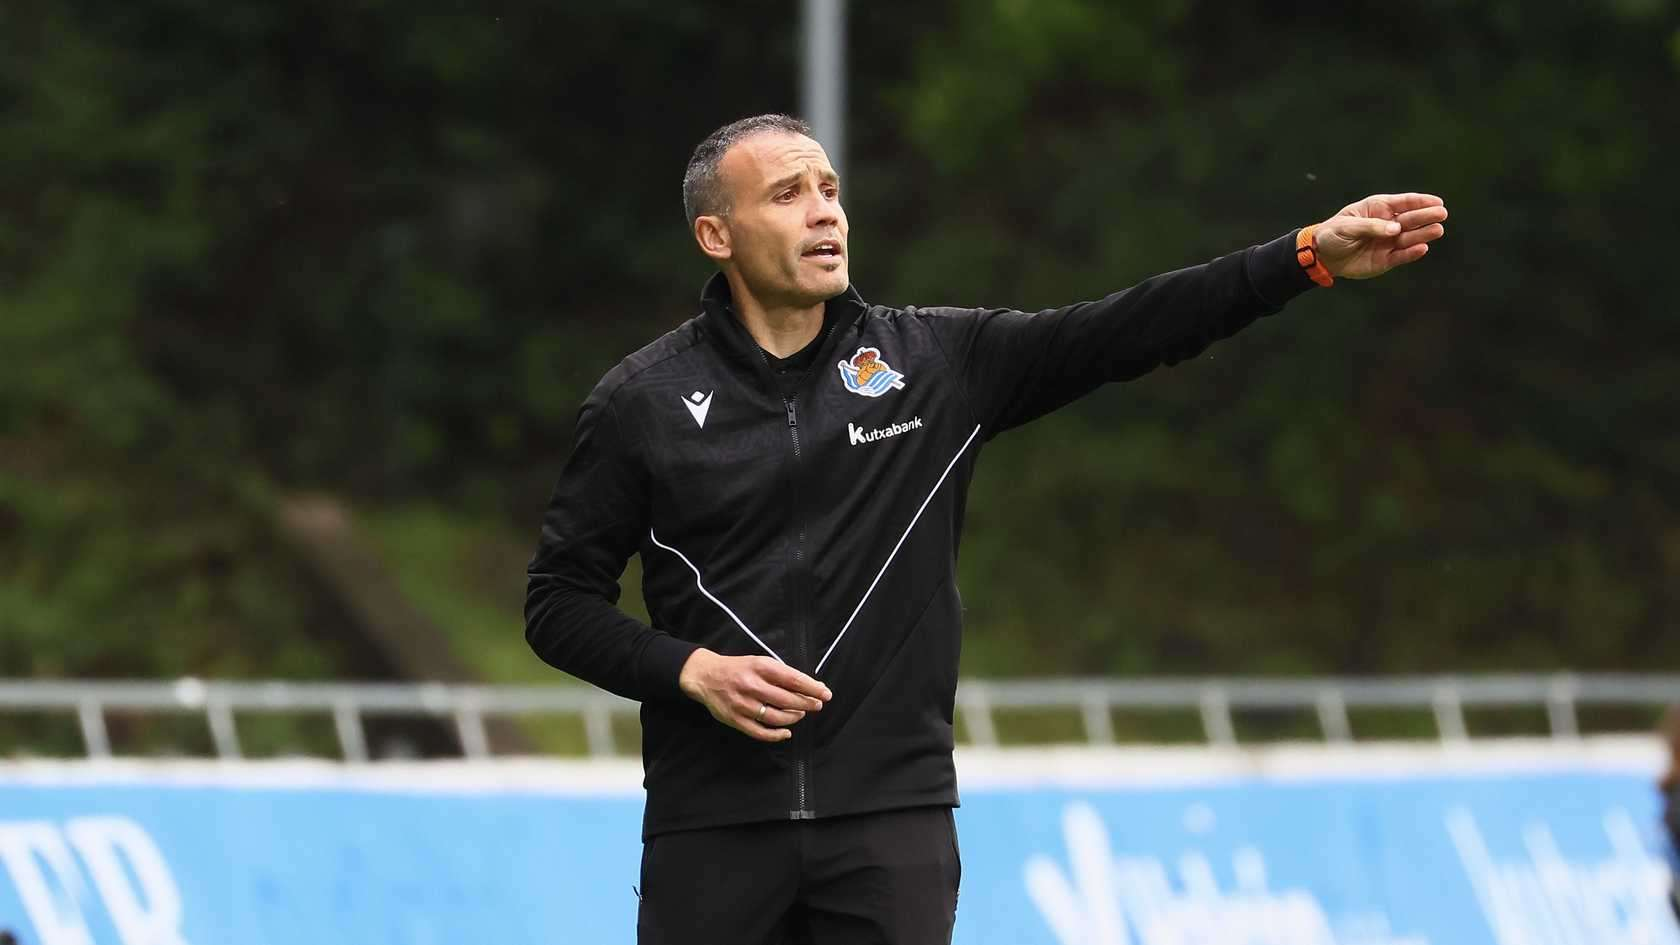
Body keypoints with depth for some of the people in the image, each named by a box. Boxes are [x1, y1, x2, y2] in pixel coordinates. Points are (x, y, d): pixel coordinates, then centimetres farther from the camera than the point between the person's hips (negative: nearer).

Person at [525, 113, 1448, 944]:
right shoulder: (643, 402, 1)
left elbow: (1125, 331, -4)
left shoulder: (937, 362, 4)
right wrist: (690, 671, -12)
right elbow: (559, 601, 4)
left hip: (892, 817, 1)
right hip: (713, 826, -1)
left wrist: (1310, 255, -13)